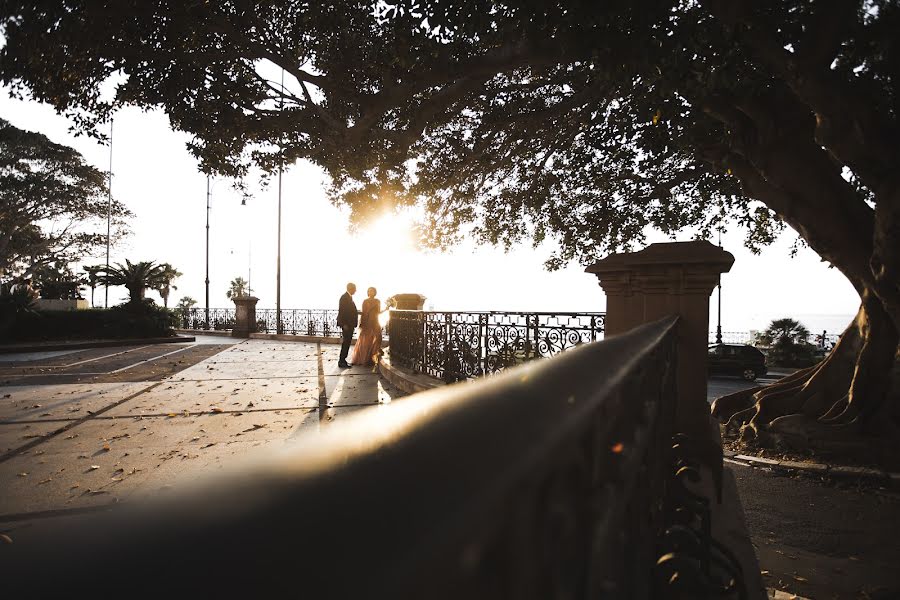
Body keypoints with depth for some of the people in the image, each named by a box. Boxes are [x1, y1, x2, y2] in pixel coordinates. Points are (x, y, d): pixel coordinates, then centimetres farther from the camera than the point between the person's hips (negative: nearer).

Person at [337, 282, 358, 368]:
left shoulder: (349, 297, 16)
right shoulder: (344, 297, -14)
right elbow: (341, 311, -19)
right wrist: (344, 324, -22)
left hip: (350, 324, 10)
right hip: (346, 324, -10)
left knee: (347, 342, 13)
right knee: (346, 342, -8)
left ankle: (342, 360, 20)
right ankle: (341, 361, -4)